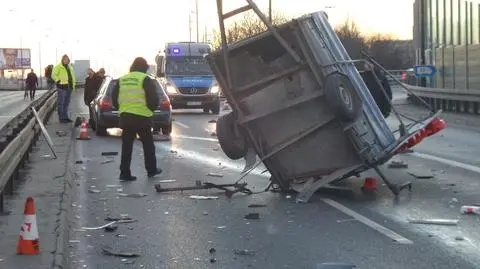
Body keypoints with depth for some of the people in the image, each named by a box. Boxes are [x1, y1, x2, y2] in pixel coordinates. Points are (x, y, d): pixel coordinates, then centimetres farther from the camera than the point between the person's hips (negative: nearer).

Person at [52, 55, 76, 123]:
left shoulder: (70, 67, 18)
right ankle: (61, 118, -2)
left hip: (69, 87, 8)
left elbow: (72, 76, 25)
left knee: (66, 103, 13)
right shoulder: (58, 67, -5)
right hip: (62, 87, -7)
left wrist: (73, 84, 18)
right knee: (61, 103, -4)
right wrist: (58, 81, -19)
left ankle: (65, 117, 19)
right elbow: (54, 75, -10)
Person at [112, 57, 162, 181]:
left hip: (125, 116, 4)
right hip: (142, 117, -4)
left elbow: (114, 98, 12)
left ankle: (125, 173, 5)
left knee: (126, 145, 8)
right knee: (148, 144, 12)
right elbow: (153, 99, -12)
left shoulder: (122, 80, 9)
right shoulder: (145, 79, -6)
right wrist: (151, 108, 7)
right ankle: (151, 170, 22)